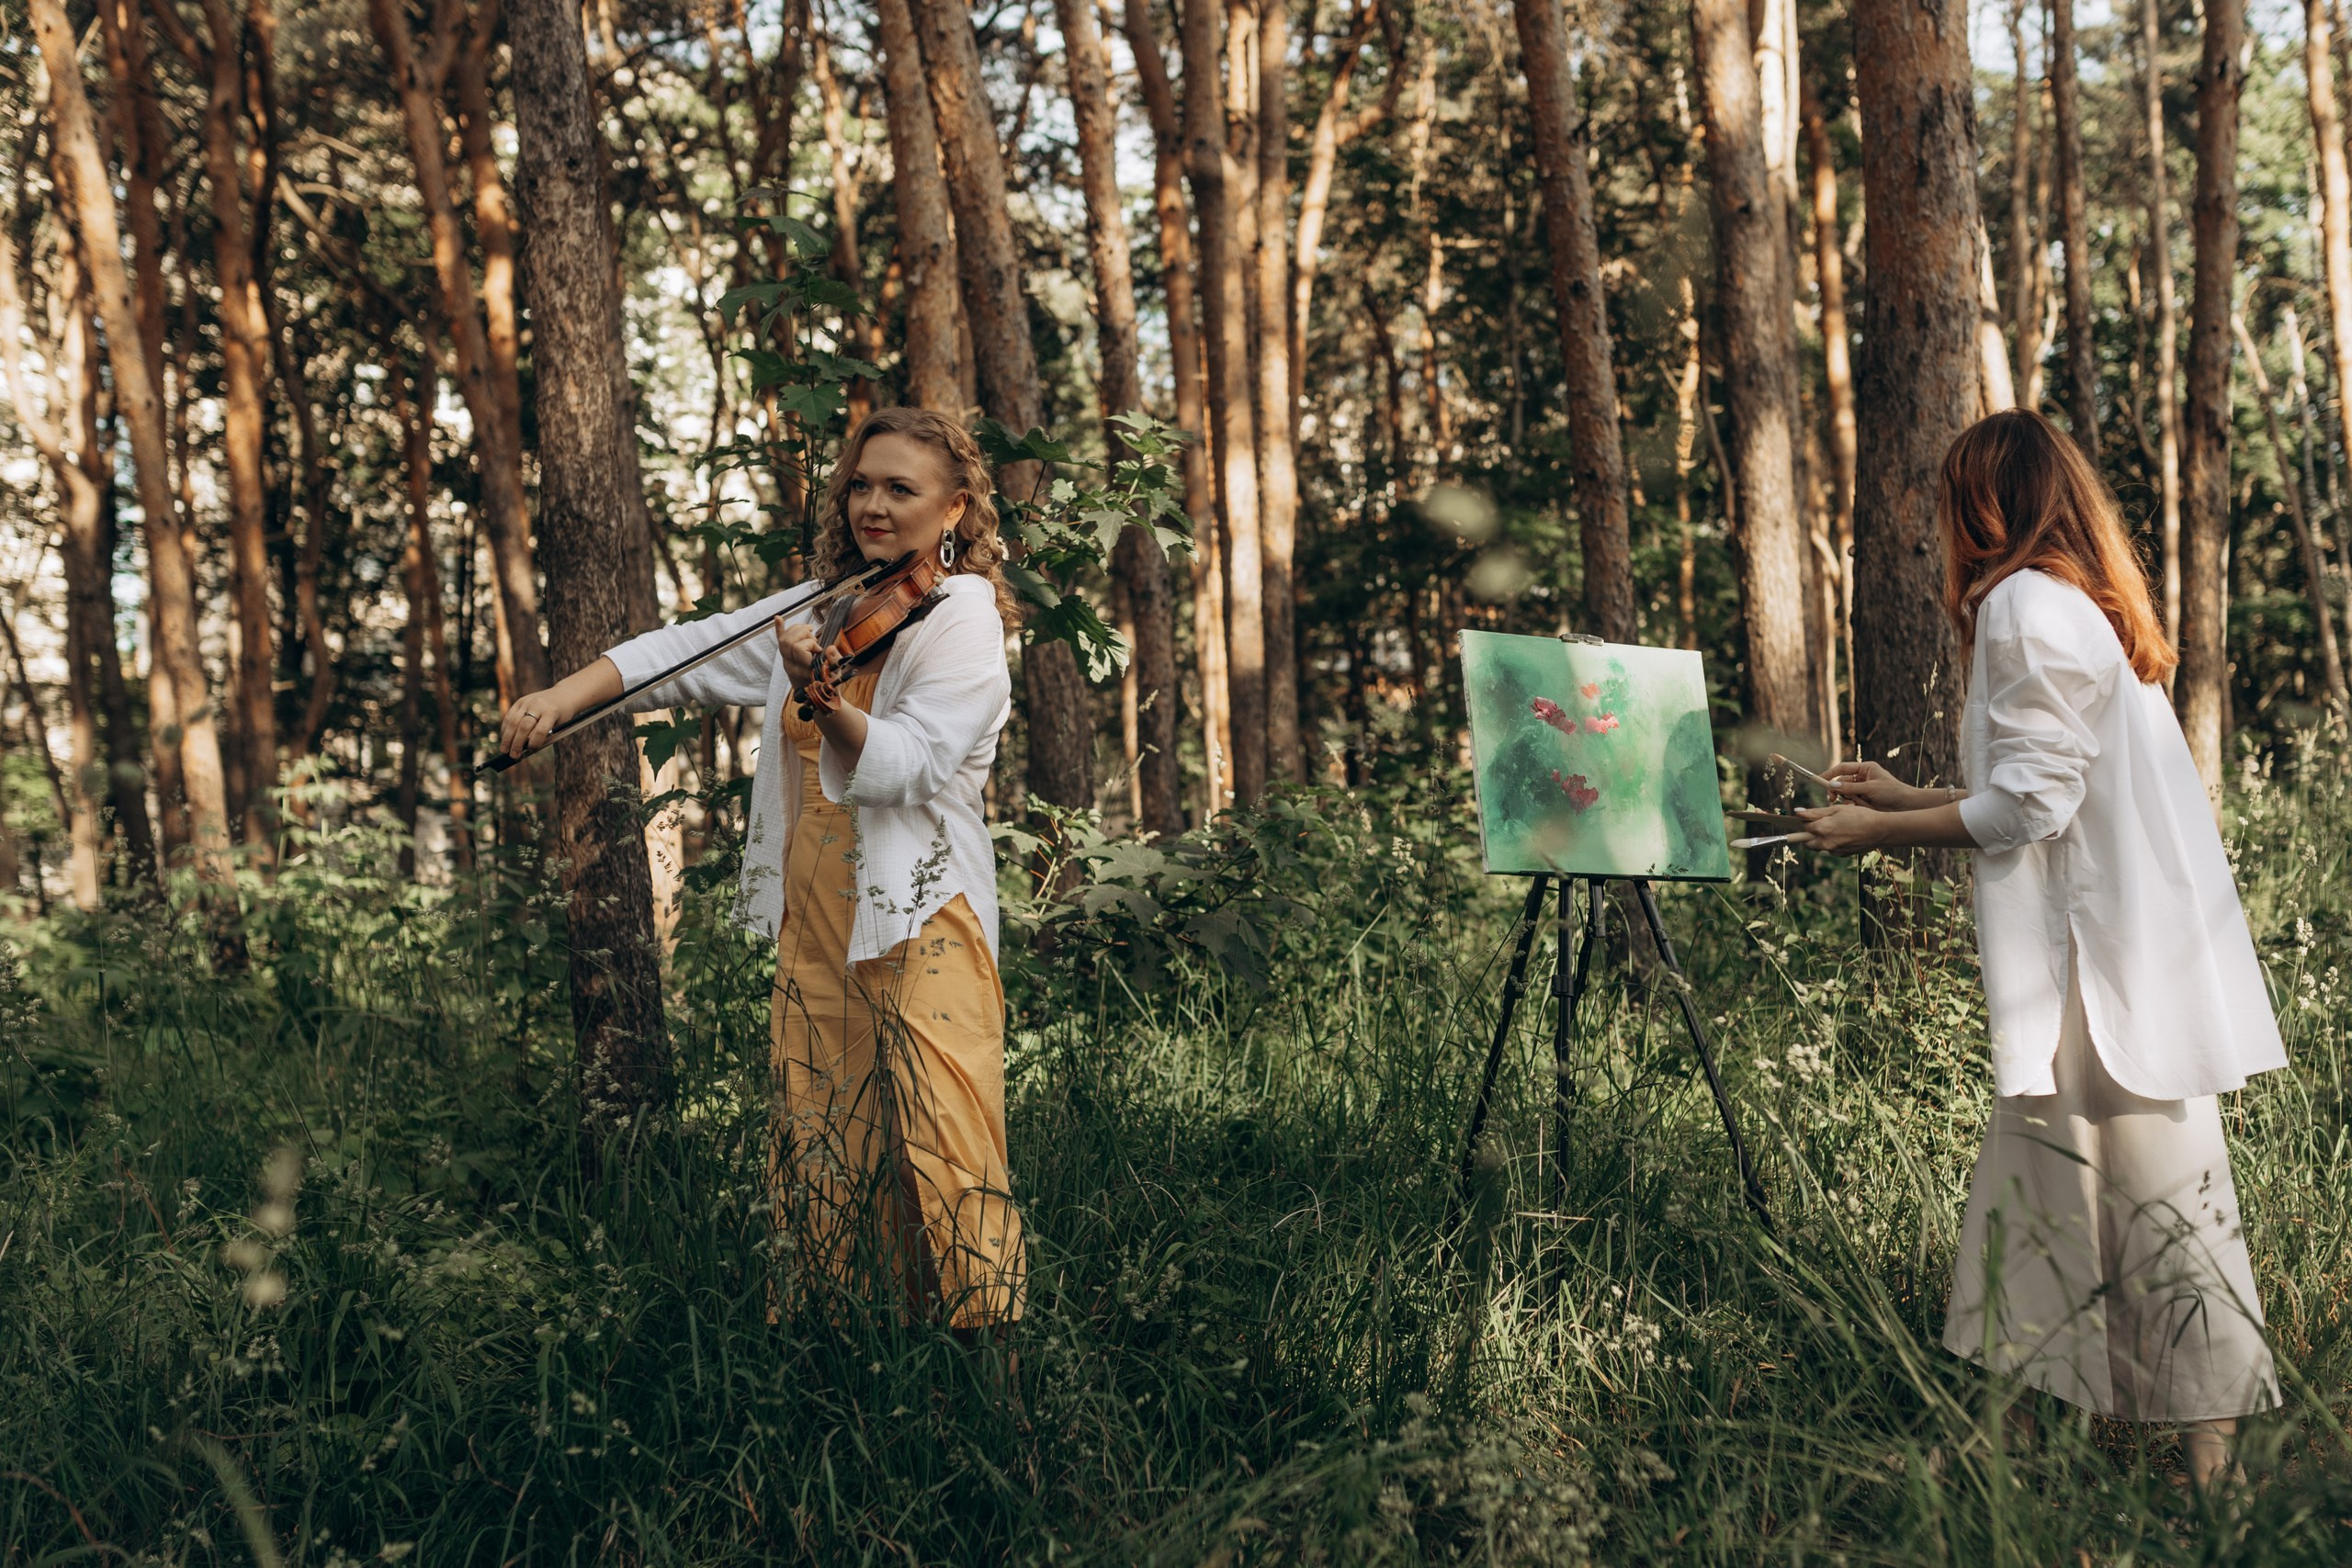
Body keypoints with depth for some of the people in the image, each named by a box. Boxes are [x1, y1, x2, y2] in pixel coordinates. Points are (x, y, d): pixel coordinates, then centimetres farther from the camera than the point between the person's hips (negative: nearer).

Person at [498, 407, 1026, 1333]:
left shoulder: (962, 619, -6)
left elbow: (904, 766, -18)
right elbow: (687, 652, 8)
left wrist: (819, 699, -34)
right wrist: (566, 694, -5)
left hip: (919, 921, -6)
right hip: (813, 918, 6)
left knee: (939, 1149, -11)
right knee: (821, 1142, 7)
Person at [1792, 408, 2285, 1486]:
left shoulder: (2027, 604, -13)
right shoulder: (2090, 605, 18)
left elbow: (2027, 805, -17)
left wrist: (1876, 833, -7)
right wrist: (1908, 797, 26)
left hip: (2113, 968, -10)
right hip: (2110, 947, 10)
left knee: (2153, 1190, -4)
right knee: (2045, 1176, 13)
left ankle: (2208, 1452, 3)